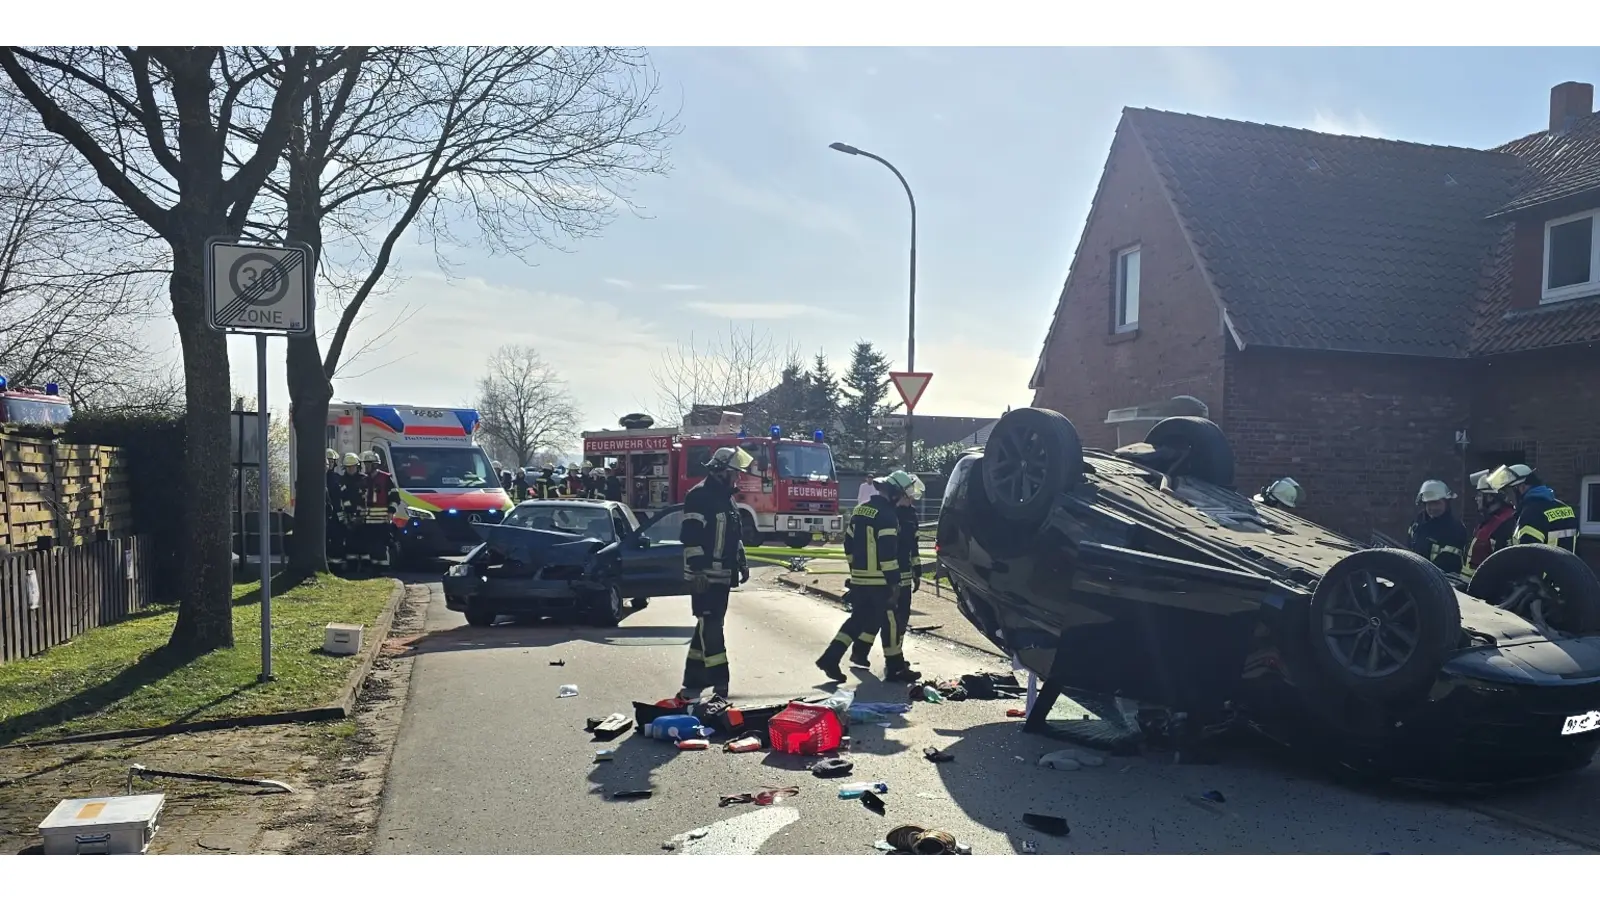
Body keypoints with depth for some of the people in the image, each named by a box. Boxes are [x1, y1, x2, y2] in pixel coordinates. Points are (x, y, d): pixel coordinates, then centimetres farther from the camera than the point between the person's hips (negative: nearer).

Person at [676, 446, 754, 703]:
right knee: (710, 630, -8)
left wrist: (741, 563, 21)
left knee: (708, 629, 13)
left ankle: (692, 684, 20)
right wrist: (697, 571, -23)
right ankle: (720, 686, -7)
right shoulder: (700, 496, -13)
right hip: (705, 577, -10)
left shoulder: (726, 497, 17)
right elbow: (691, 537, -19)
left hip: (722, 575, 10)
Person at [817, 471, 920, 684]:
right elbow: (888, 552, -20)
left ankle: (830, 658, 8)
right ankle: (895, 669, 11)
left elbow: (849, 544, 17)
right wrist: (894, 582, -17)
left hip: (859, 578, 8)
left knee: (858, 619, 15)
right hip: (880, 580, -8)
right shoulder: (887, 515, -15)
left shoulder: (860, 510, 11)